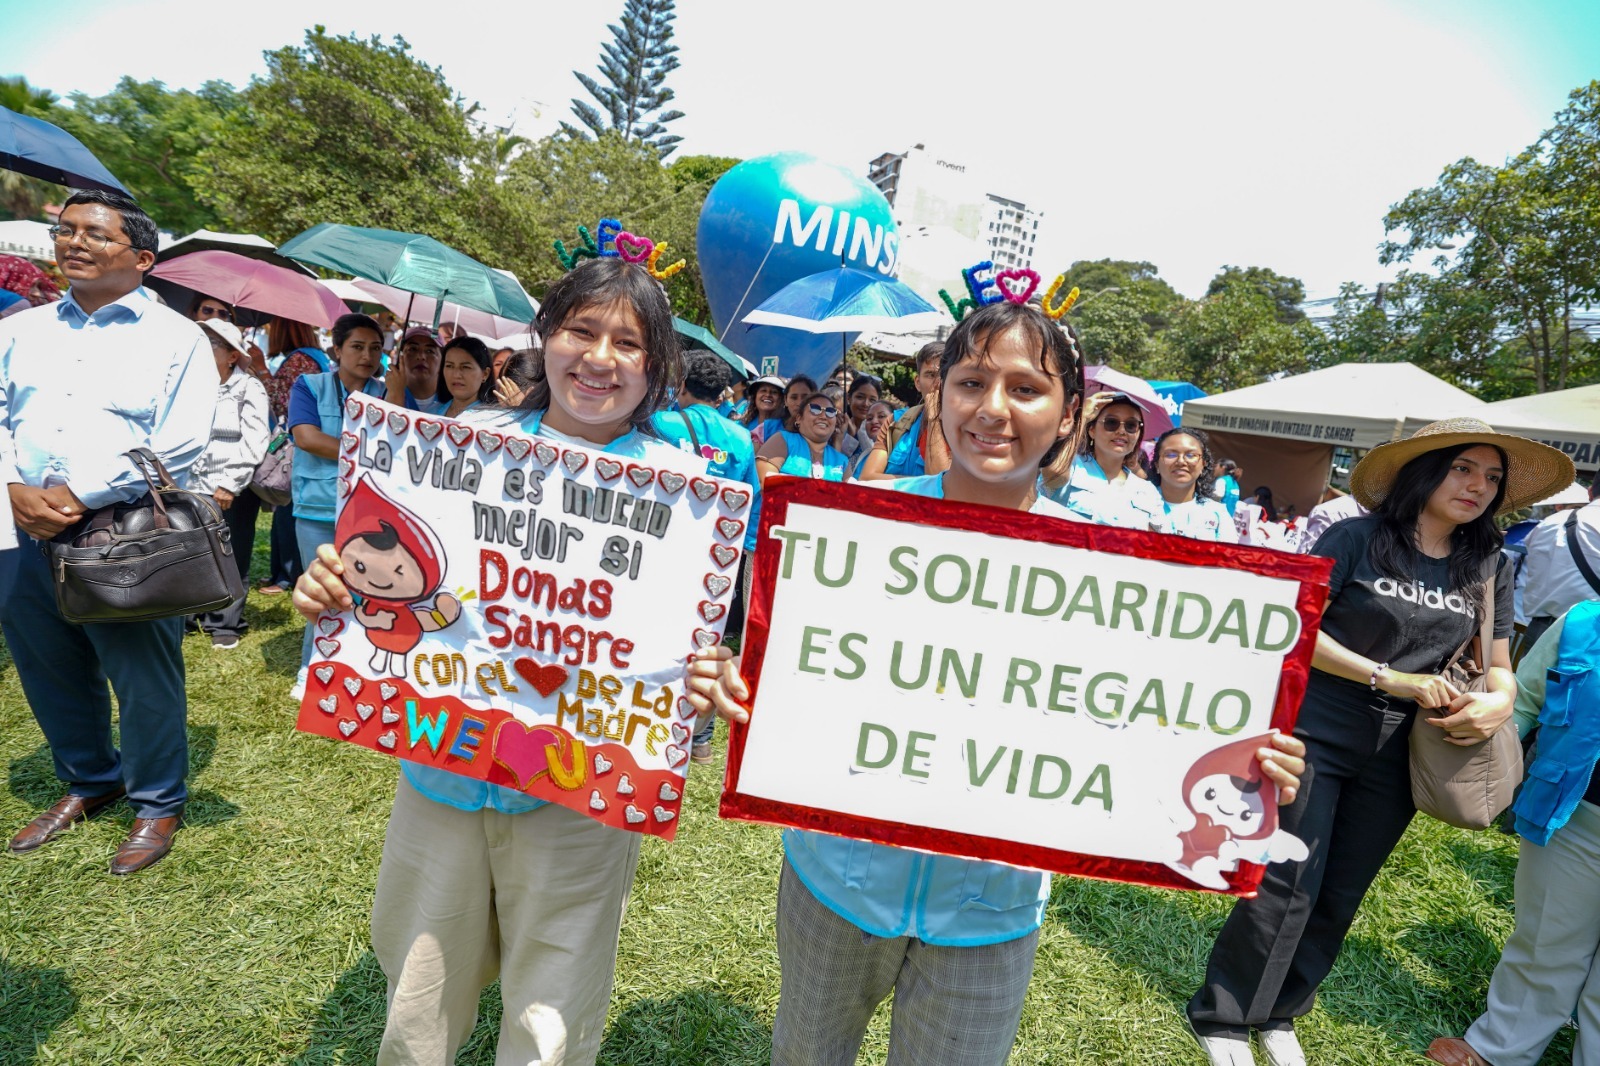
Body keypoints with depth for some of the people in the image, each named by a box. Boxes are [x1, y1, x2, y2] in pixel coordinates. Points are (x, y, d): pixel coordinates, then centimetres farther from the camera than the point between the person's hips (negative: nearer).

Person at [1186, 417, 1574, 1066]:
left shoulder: (1489, 568, 6)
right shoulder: (1356, 539, -9)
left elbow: (1499, 665, 9)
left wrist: (1499, 702, -13)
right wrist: (1389, 678, -19)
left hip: (1396, 757, 5)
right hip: (1314, 736, -5)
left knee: (1339, 897, 15)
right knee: (1286, 887, -2)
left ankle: (1278, 1014, 36)